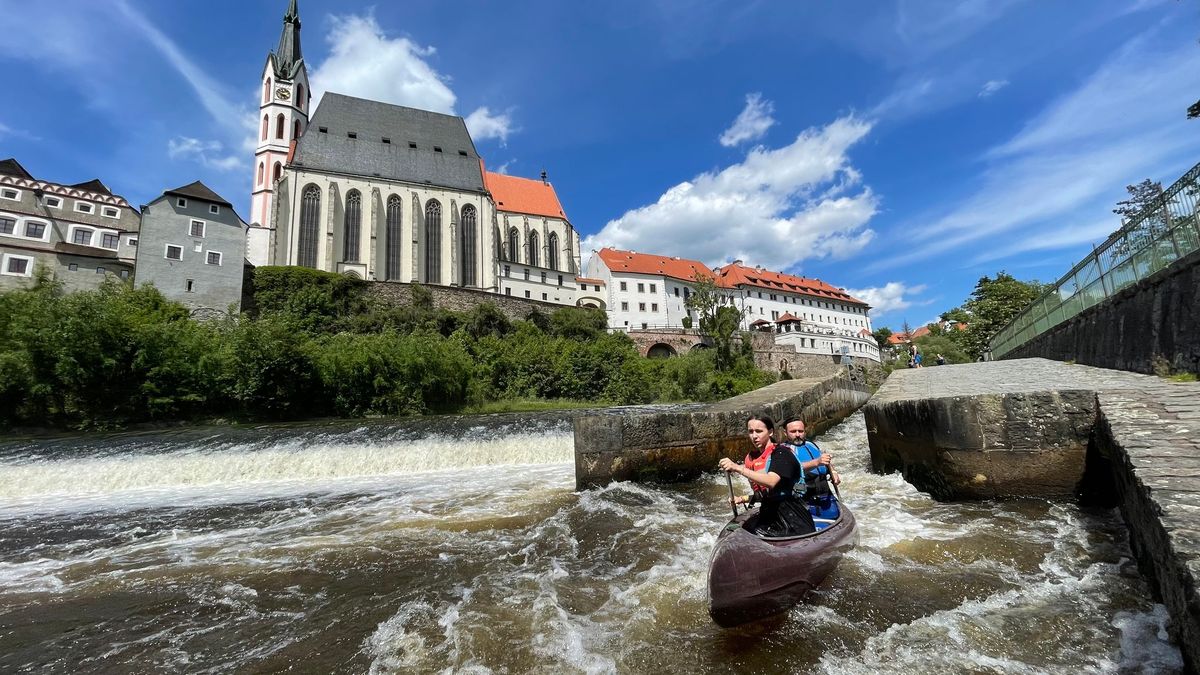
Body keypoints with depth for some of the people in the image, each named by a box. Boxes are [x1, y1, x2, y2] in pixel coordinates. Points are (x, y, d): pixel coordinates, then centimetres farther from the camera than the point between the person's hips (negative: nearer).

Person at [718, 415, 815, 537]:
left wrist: (737, 468, -38)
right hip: (767, 517, 6)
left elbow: (771, 482, -33)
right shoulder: (751, 458, 6)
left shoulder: (782, 454, -14)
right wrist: (744, 499, 0)